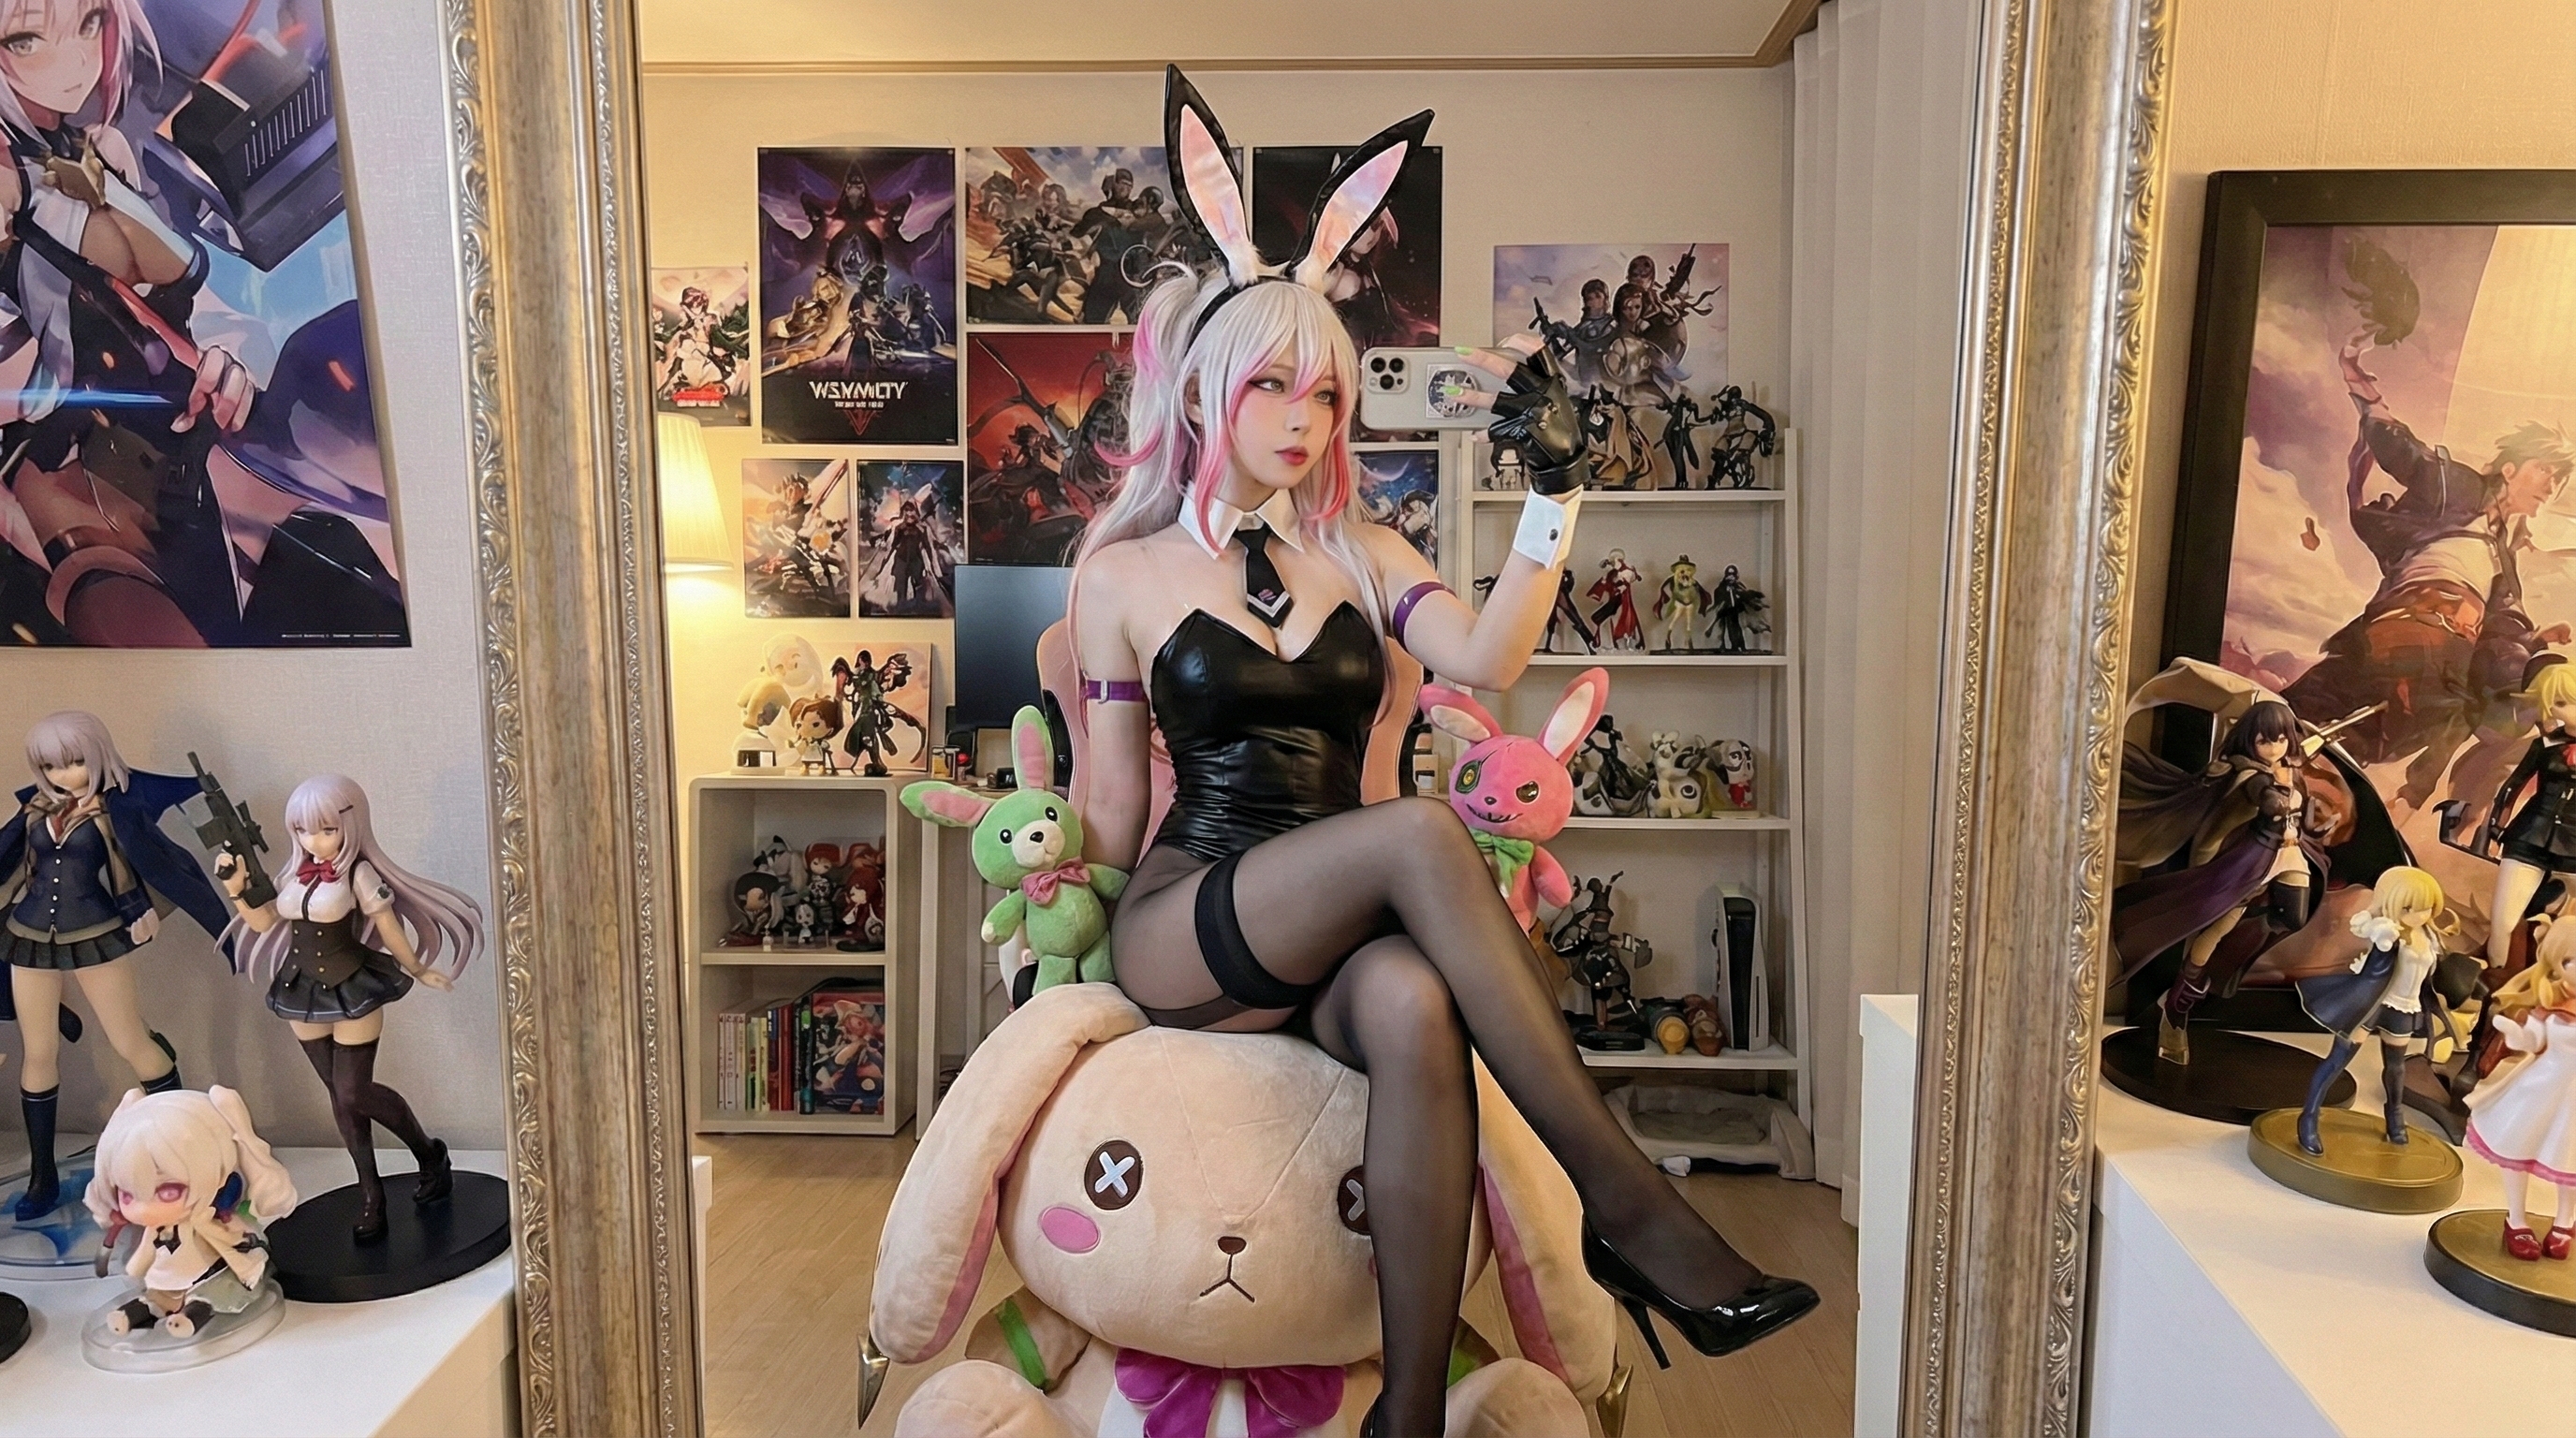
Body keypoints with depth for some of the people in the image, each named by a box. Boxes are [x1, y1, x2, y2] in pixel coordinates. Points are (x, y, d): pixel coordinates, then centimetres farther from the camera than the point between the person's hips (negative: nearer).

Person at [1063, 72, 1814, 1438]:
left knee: (1416, 1011, -38)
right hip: (1179, 926, -2)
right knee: (1418, 831, -34)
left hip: (1330, 932, 2)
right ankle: (1623, 1199, -32)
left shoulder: (1361, 554, 14)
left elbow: (1485, 657, -7)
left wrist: (1551, 486, -12)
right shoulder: (1124, 572, 8)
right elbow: (1114, 808, 11)